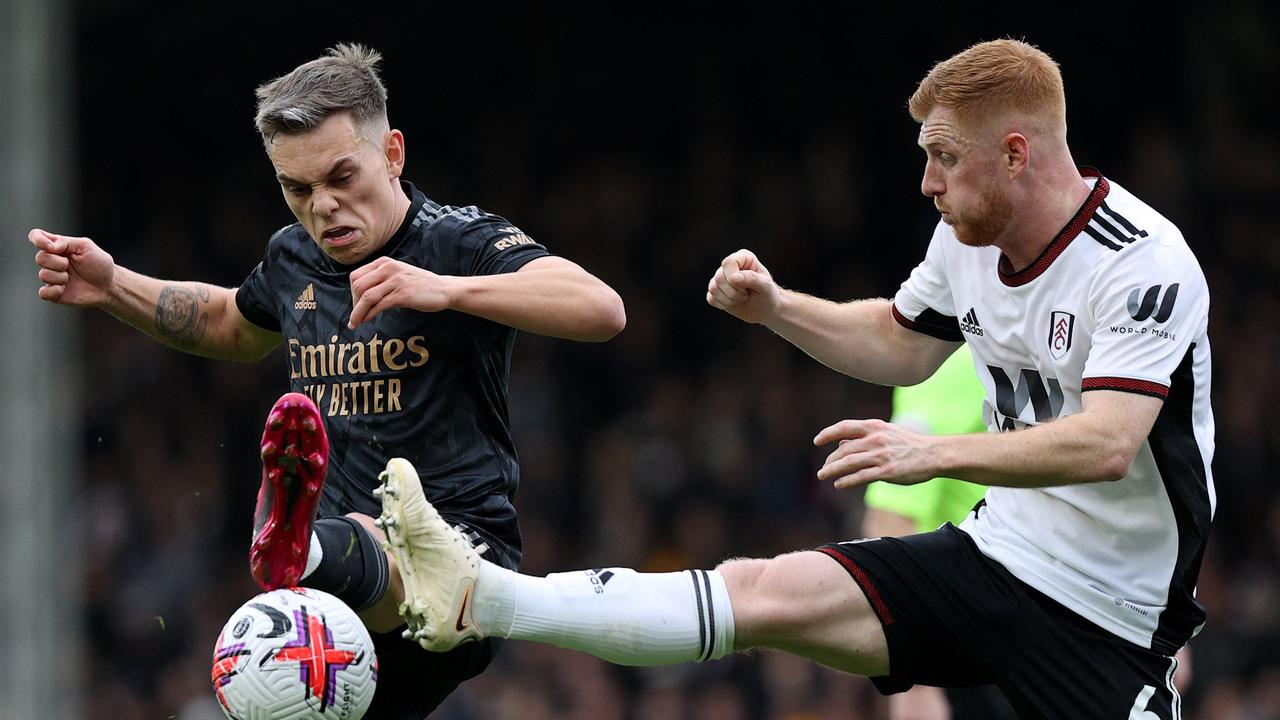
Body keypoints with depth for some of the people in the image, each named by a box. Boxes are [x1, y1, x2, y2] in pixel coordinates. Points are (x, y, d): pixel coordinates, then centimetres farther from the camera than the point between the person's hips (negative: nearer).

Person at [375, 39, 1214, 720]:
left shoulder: (1144, 266, -19)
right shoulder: (966, 236, 4)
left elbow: (1107, 444, -31)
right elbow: (901, 343, 25)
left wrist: (938, 453, -41)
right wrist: (774, 308, 9)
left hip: (1111, 617, -4)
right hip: (995, 553, 5)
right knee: (768, 589, -13)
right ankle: (477, 599, -27)